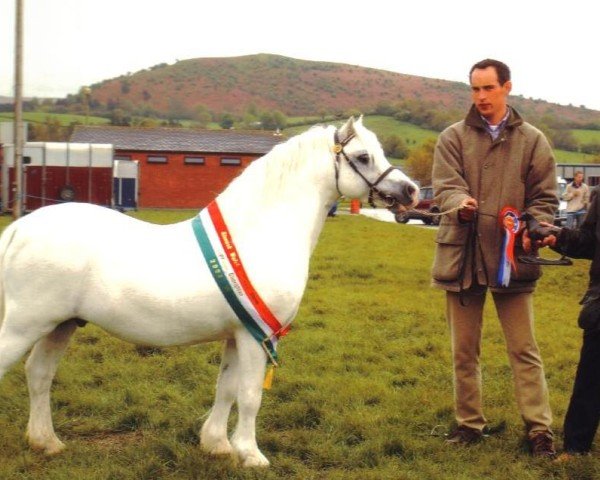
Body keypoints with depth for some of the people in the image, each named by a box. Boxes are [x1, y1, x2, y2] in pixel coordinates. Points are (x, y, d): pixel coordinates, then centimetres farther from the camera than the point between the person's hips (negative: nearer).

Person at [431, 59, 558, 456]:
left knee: (524, 349, 3)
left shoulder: (532, 140, 4)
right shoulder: (454, 138, 3)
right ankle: (470, 424, 24)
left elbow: (545, 197, 5)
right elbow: (446, 185, -9)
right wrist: (460, 205, -32)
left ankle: (540, 429, 9)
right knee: (464, 350, 11)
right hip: (462, 255, 1)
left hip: (512, 257, -1)